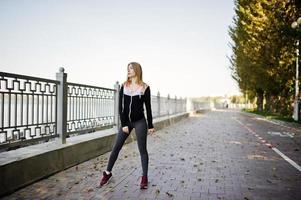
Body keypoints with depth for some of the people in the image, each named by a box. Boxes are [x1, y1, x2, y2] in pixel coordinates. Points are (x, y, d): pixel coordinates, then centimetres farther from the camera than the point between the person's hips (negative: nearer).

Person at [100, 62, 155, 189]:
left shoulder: (145, 87, -3)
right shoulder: (124, 86, 3)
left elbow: (148, 107, 1)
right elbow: (121, 106, 0)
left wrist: (150, 125, 1)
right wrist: (124, 124, -7)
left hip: (140, 122, -2)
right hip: (126, 122, 3)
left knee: (142, 150, 4)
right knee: (116, 148, 7)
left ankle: (144, 177, 16)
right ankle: (108, 173, 23)